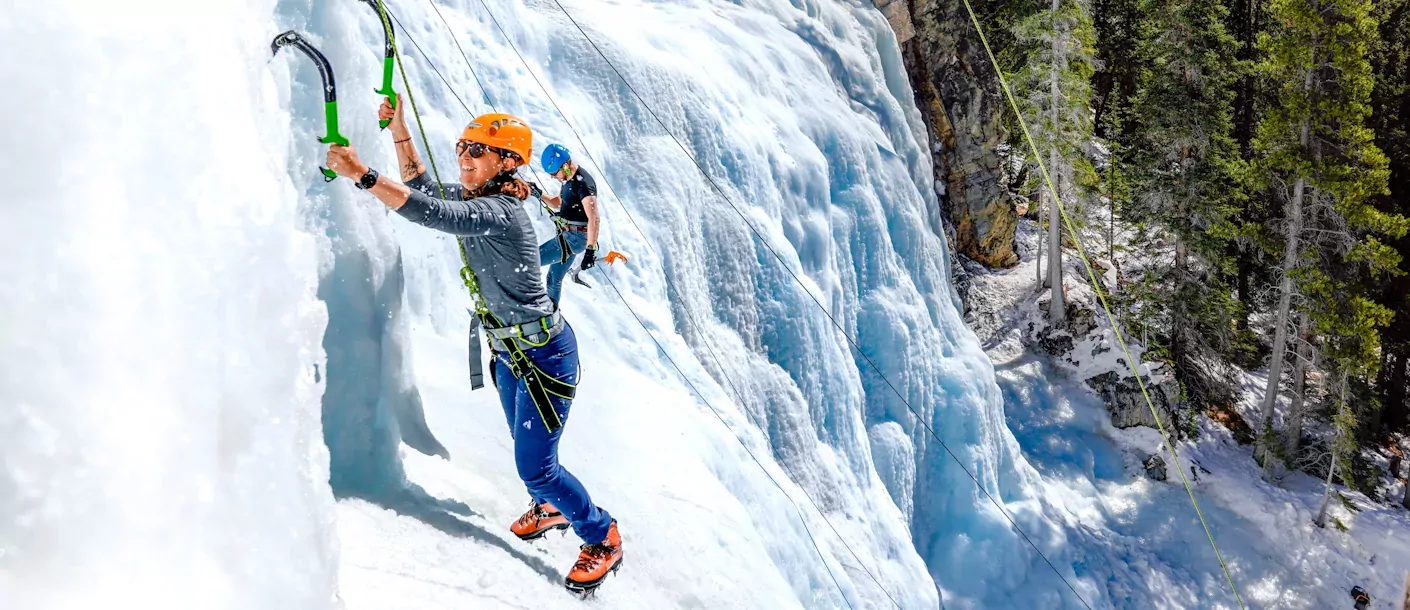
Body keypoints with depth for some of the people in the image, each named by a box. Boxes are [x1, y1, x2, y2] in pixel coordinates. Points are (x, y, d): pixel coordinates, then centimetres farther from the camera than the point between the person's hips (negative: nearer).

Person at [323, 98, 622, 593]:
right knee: (526, 449, 24)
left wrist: (360, 173, -43)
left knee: (535, 467, -2)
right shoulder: (473, 197, 0)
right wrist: (397, 126, 4)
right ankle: (552, 506, 51)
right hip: (507, 350, 9)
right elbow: (420, 185, 15)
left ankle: (602, 537, 18)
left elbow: (428, 213, -42)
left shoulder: (498, 212, -28)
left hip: (543, 353, -9)